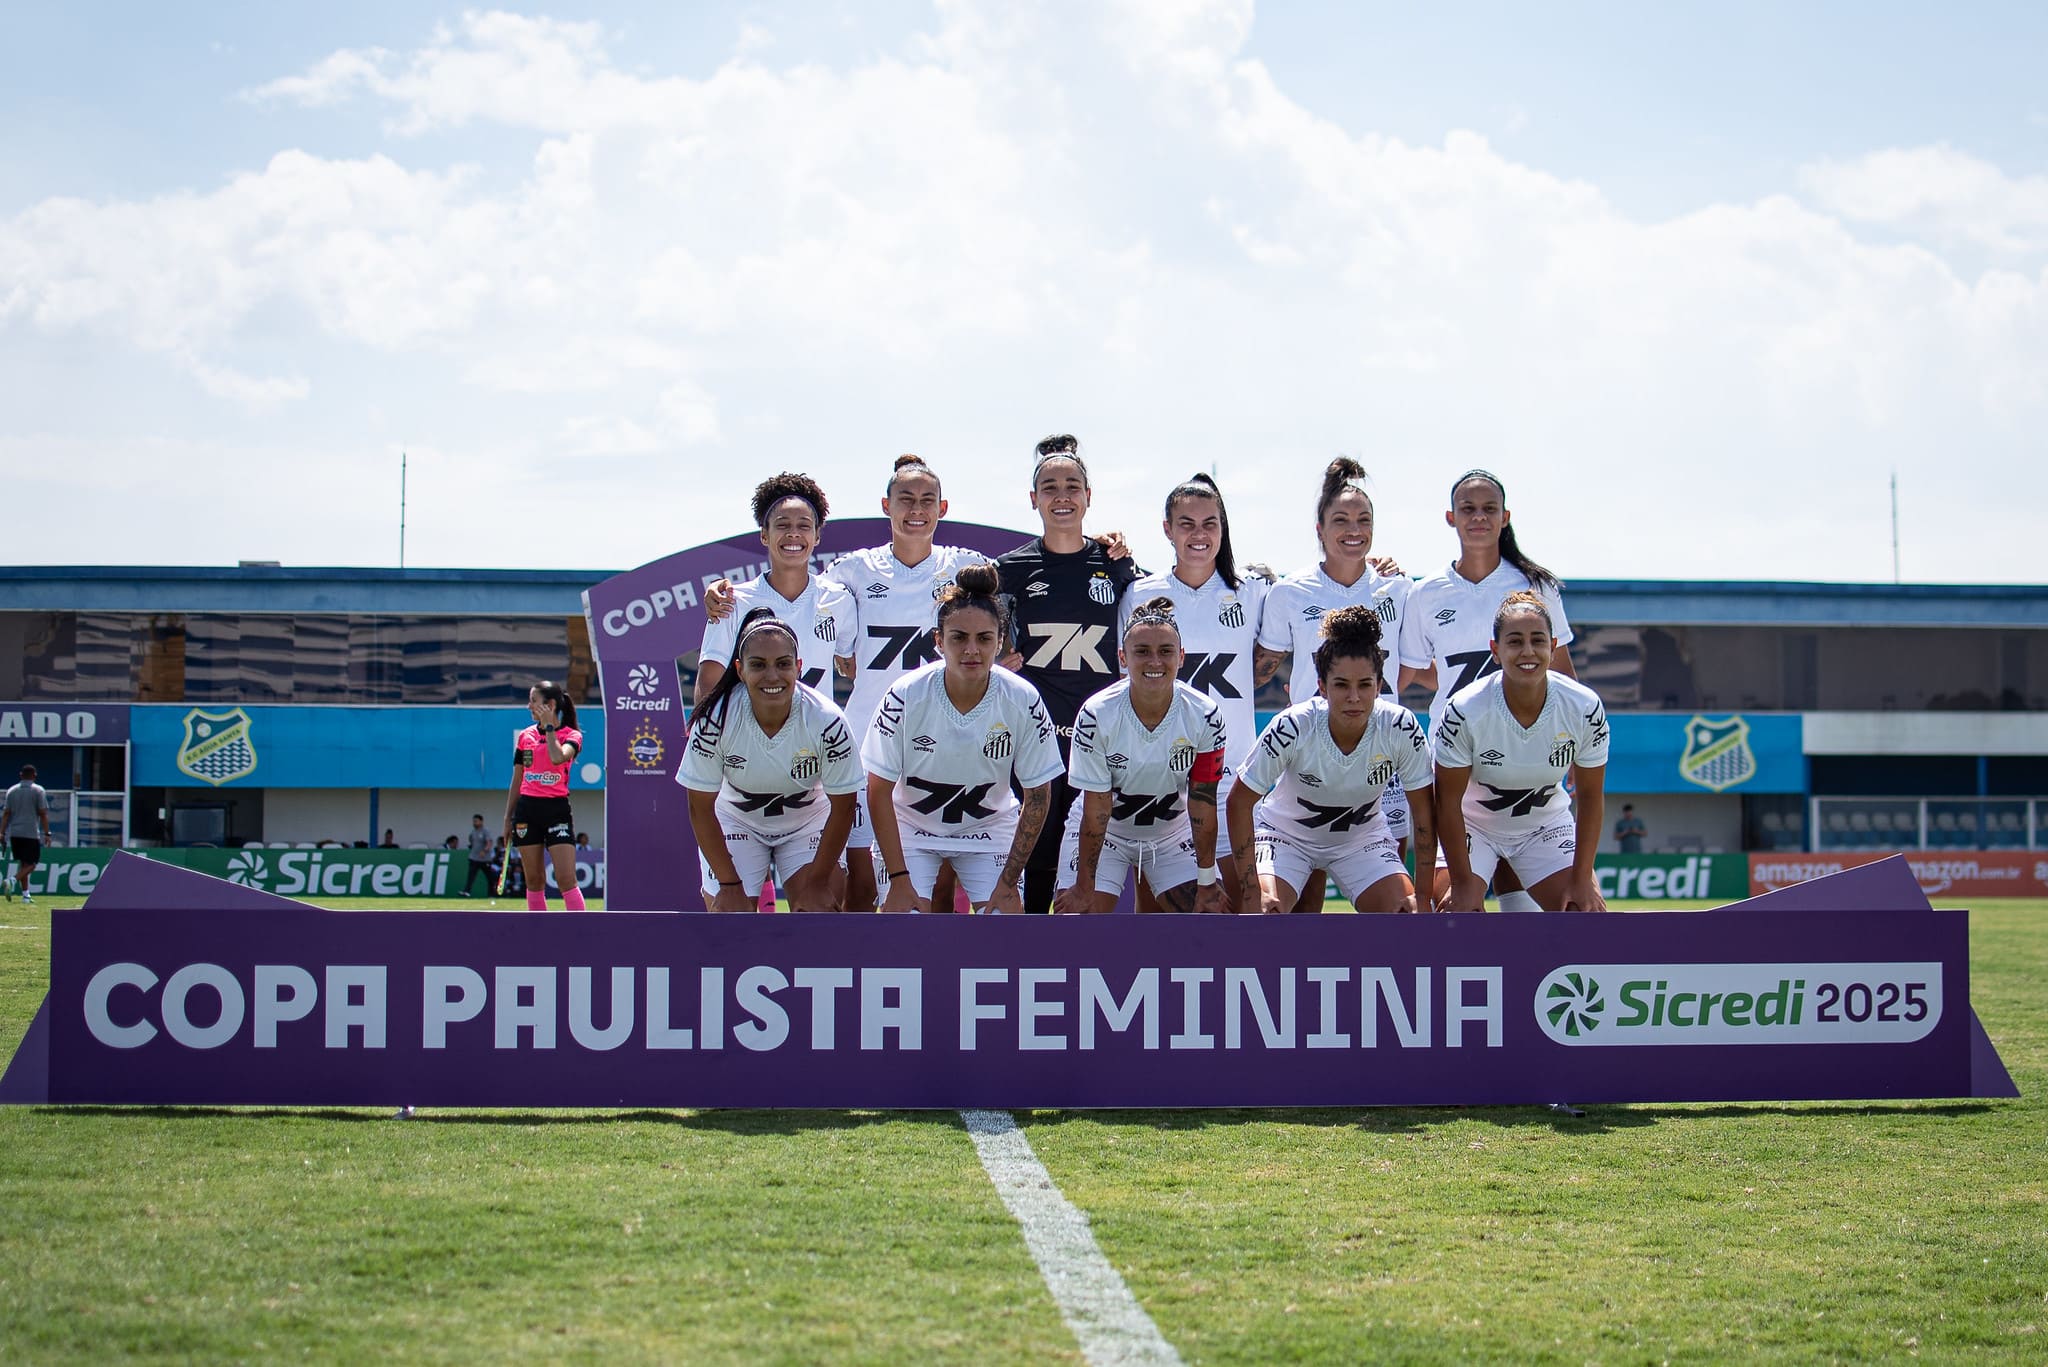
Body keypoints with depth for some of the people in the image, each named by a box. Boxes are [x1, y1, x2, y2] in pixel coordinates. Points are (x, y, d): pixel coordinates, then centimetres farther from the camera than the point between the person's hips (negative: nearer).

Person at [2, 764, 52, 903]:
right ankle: (14, 881, -26)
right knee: (31, 864, -1)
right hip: (31, 833, -5)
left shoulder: (12, 790, 10)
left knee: (22, 863, 14)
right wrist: (47, 834, -6)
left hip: (14, 833, 5)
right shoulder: (38, 790, -2)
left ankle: (25, 894, 12)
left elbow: (6, 813, 7)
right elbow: (43, 814, -7)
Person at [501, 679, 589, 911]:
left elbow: (558, 757, -24)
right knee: (533, 880, 5)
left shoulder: (572, 735, -1)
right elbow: (516, 781, 15)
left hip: (557, 809, -4)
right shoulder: (525, 736, 11)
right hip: (527, 808, 4)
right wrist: (508, 818, 13)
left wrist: (549, 727, -12)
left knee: (566, 879, -11)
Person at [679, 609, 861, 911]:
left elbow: (842, 807, -15)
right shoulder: (715, 719, -27)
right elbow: (701, 809, -17)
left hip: (808, 821, 0)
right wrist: (730, 884, -17)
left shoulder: (826, 720, -27)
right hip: (736, 821, 0)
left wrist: (817, 881, -13)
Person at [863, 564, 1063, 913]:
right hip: (911, 825, -1)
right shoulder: (906, 696, -23)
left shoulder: (1023, 701, -19)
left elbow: (1037, 795, -8)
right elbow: (879, 792, -14)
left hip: (989, 828, 1)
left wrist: (1009, 880, -11)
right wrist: (899, 878, -17)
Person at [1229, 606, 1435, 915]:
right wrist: (1252, 888, -25)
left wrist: (1422, 894, -16)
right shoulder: (1293, 727, -30)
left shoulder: (1401, 728, -26)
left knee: (1407, 912, -20)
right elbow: (1240, 801, -21)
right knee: (1258, 910, -27)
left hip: (1362, 837, 2)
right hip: (1285, 833, -2)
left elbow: (1423, 810, -13)